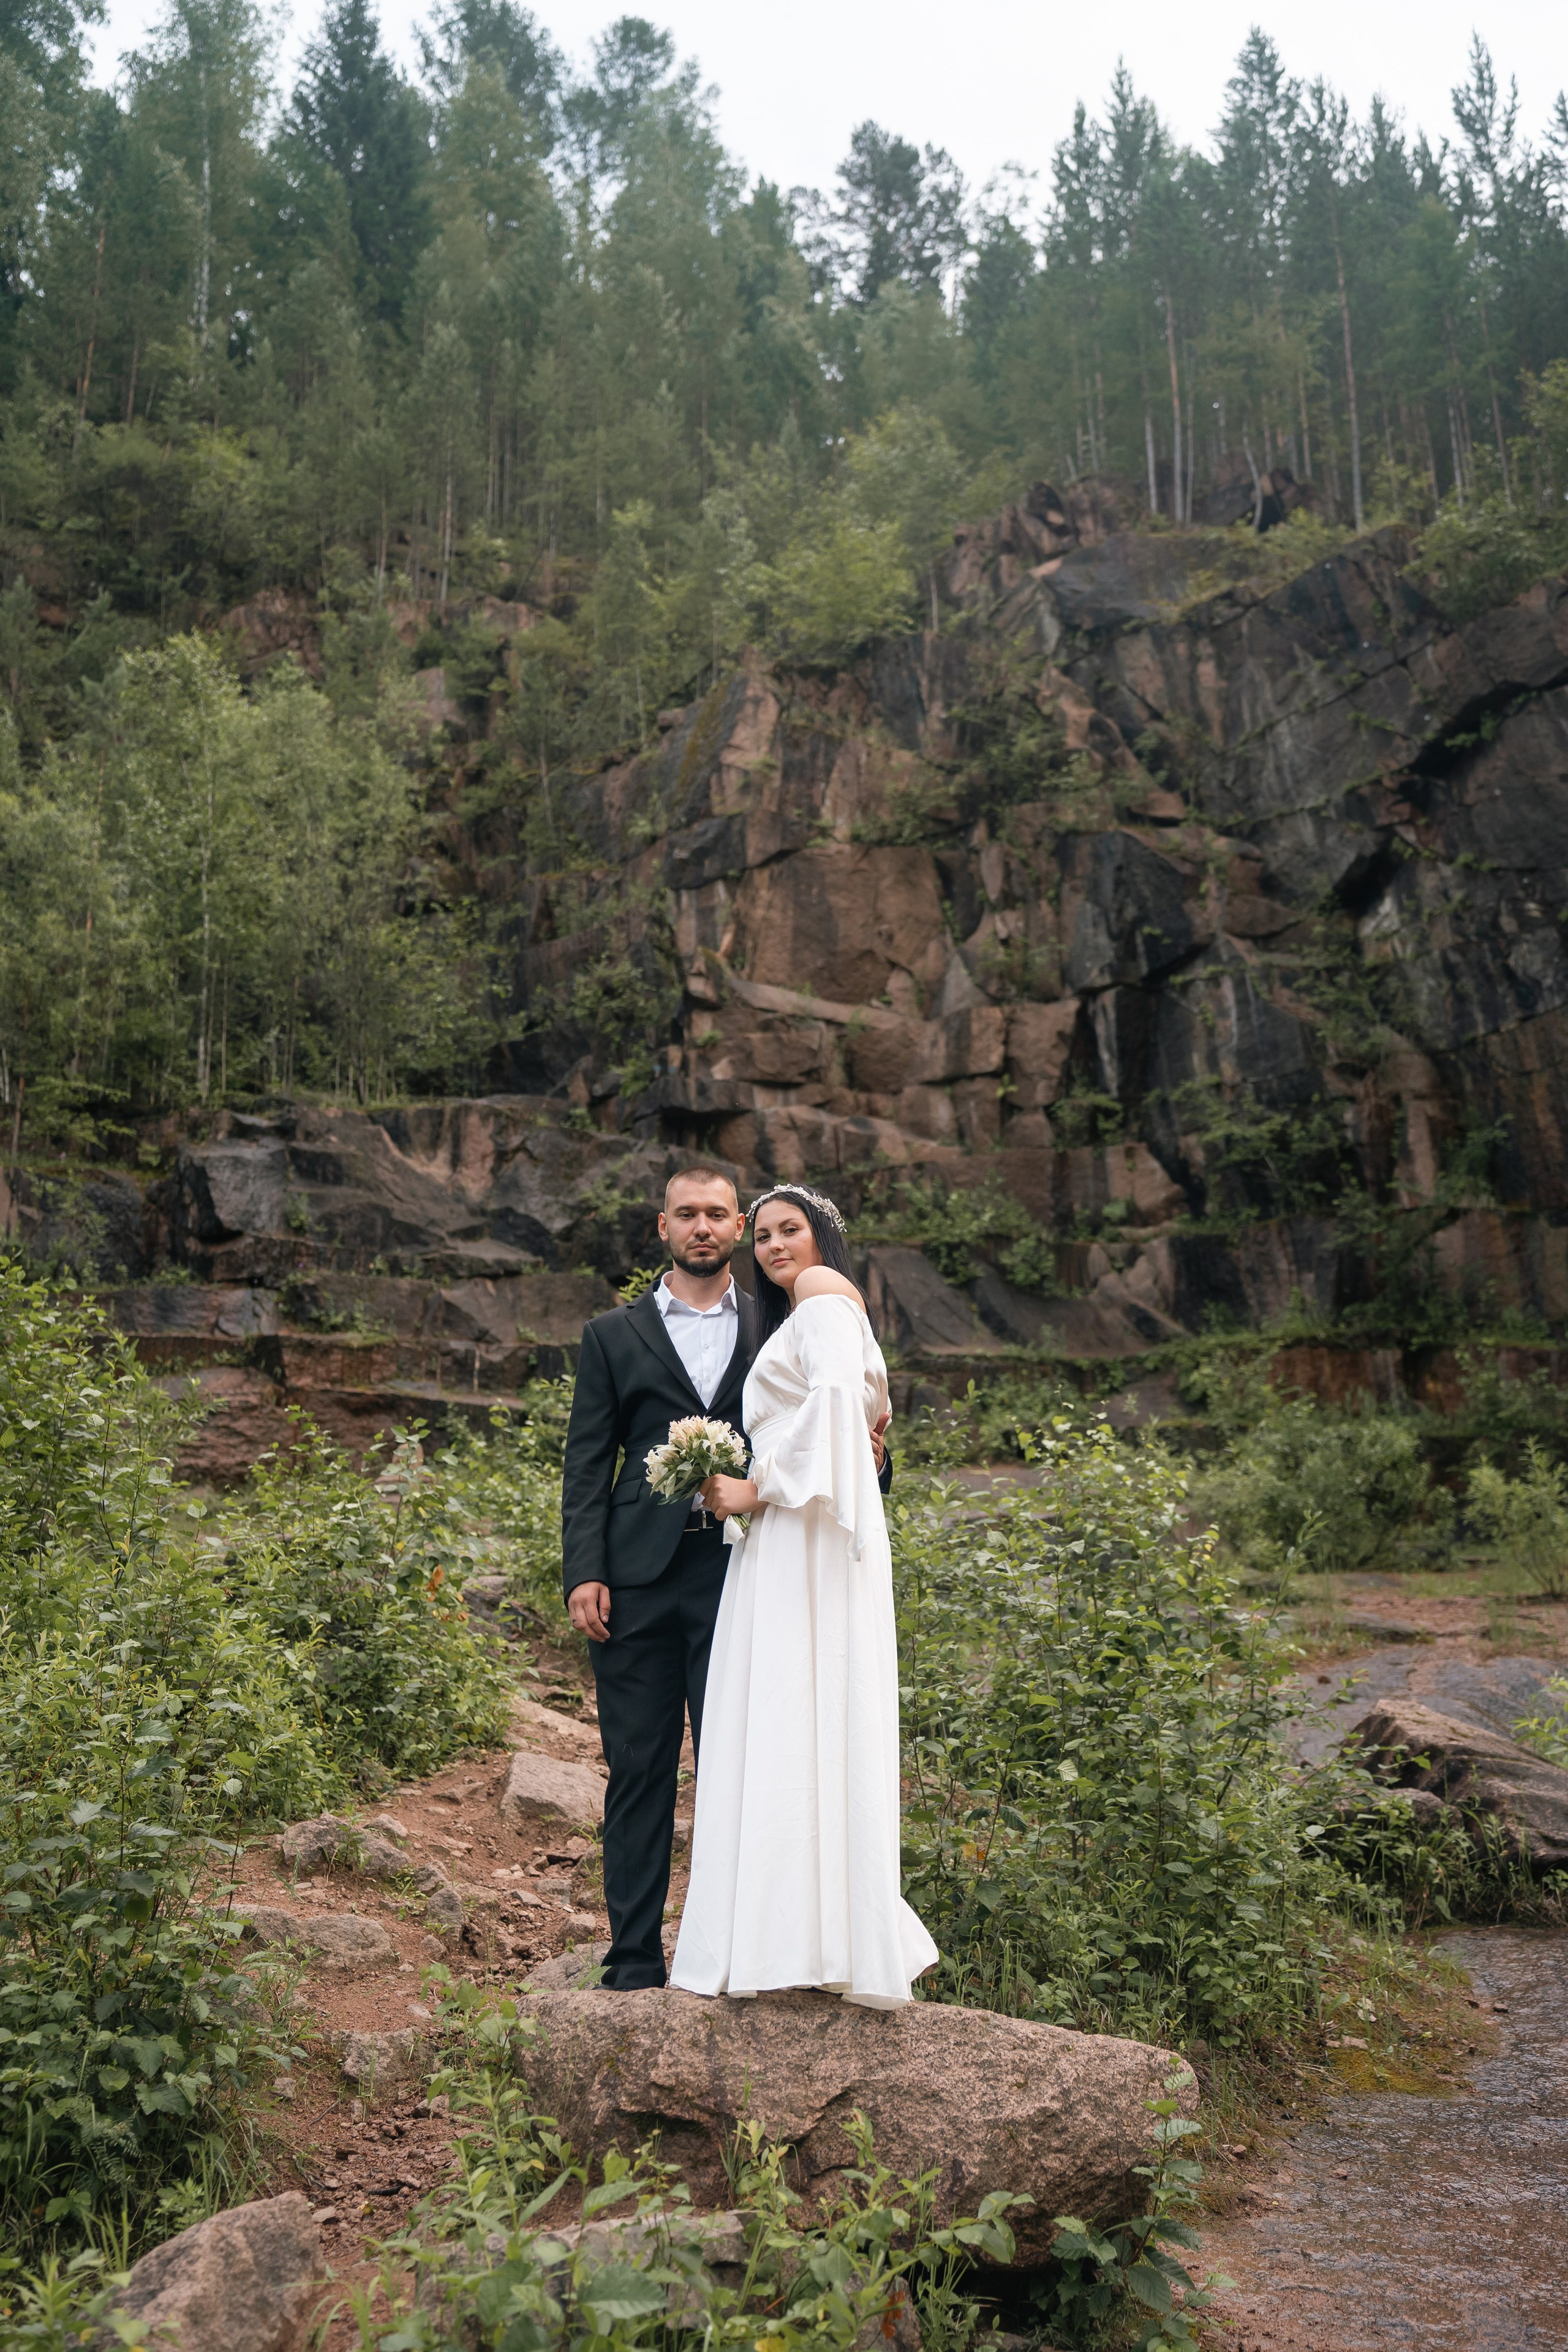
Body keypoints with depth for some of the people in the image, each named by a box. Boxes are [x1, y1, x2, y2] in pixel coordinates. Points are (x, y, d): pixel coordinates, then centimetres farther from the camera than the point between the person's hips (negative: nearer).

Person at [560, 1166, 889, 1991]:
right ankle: (635, 1965, 13)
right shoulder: (613, 1335, 12)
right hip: (638, 1580, 0)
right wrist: (583, 1574, -5)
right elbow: (587, 1465, 6)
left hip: (740, 1575, 0)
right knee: (639, 1772, 4)